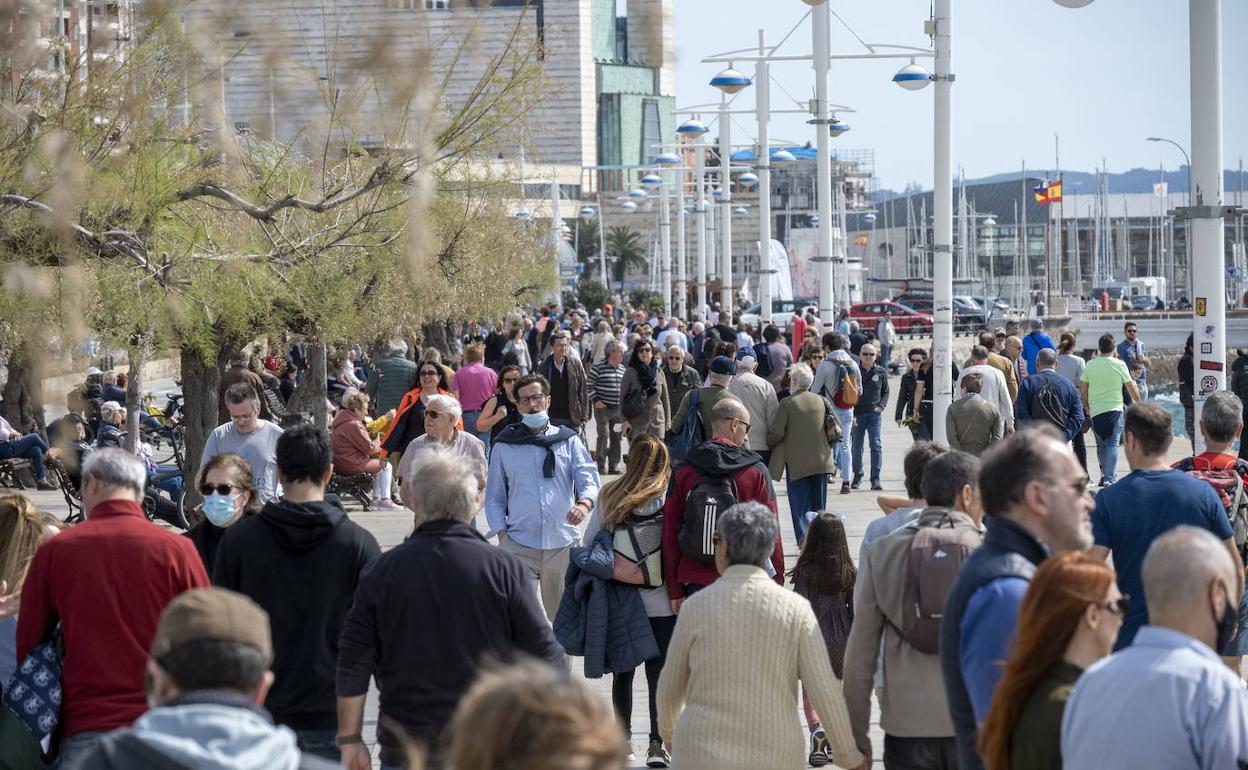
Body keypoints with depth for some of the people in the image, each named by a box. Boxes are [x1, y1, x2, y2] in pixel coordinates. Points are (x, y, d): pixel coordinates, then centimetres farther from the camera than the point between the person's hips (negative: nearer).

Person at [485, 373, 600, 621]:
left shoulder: (569, 441, 10)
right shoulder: (504, 446, 10)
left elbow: (588, 478, 0)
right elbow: (495, 495, 14)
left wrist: (584, 504, -23)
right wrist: (501, 533, 0)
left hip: (563, 544, 1)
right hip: (519, 545, -1)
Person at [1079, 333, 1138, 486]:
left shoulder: (1090, 365, 2)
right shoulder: (1119, 365, -4)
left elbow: (1082, 390, 6)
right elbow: (1131, 388, 3)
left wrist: (1086, 407, 21)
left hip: (1095, 410, 2)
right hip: (1115, 409, -2)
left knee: (1101, 444, 14)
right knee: (1112, 444, -3)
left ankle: (1105, 474, 20)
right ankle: (1110, 478, -13)